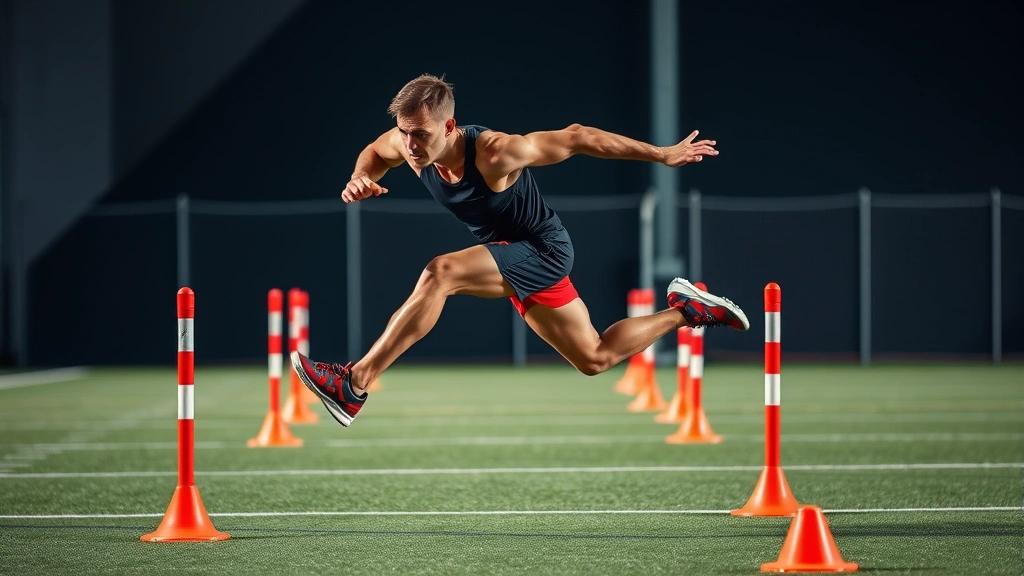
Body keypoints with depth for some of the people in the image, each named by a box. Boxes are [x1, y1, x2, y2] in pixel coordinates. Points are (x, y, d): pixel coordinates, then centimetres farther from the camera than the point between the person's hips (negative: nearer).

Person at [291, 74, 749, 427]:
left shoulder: (495, 154, -31)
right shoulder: (407, 144, -13)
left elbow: (574, 138, -21)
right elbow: (374, 153, 12)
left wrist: (663, 155, -14)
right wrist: (361, 179, -13)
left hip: (540, 252, -8)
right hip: (510, 258, 8)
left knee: (439, 274, -30)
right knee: (595, 359, 17)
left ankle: (355, 384, -30)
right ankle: (684, 311, 36)